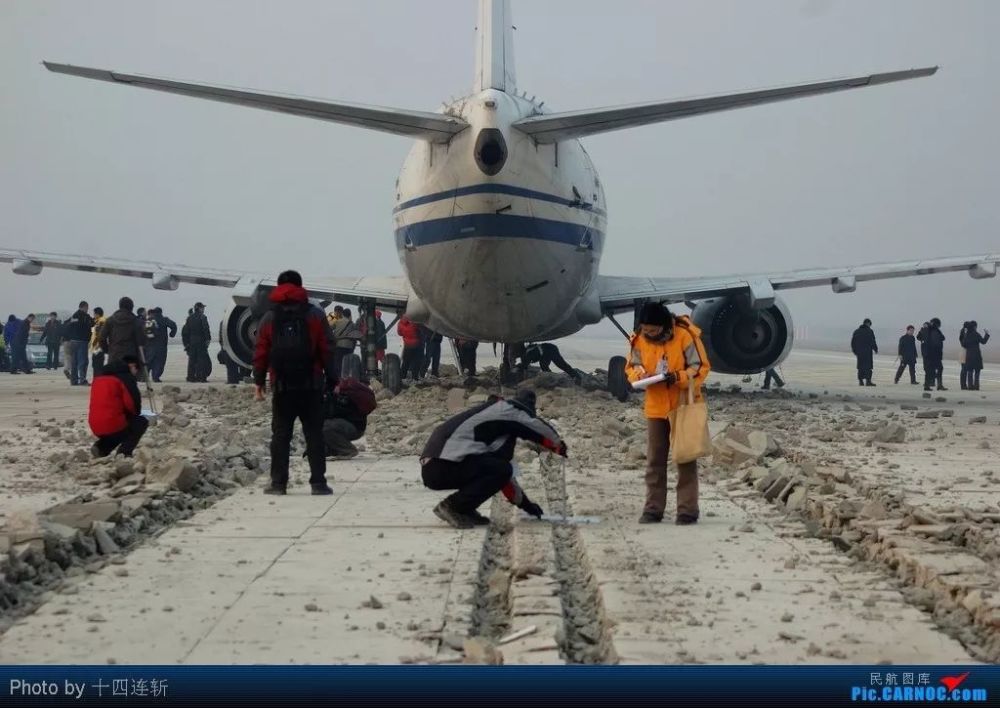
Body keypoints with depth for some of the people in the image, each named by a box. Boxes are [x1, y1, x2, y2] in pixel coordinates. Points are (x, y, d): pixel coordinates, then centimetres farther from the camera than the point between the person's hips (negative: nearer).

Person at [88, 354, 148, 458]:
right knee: (142, 422, 17)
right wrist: (135, 413, 14)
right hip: (113, 425, -8)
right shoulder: (126, 378, -6)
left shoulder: (99, 377, 20)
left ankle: (101, 447, 11)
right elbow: (133, 402, -10)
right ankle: (124, 452, -2)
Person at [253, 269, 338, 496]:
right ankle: (318, 482, 0)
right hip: (311, 386, -1)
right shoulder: (315, 315, 3)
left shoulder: (269, 318, 5)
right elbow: (327, 350, 0)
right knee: (314, 434, 3)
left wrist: (258, 381, 9)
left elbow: (260, 353, 3)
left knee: (280, 435, 5)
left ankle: (278, 483, 2)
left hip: (282, 386, 1)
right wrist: (332, 379, 4)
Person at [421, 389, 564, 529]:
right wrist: (559, 446, 27)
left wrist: (523, 502, 36)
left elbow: (501, 467, 33)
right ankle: (452, 507, -8)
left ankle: (464, 509, 11)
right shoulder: (507, 409, 2)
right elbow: (538, 428, 7)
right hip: (443, 467, -9)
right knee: (501, 469, -9)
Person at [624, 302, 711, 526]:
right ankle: (653, 509, 15)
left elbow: (701, 367, -12)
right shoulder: (639, 340, -4)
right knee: (654, 460, 8)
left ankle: (687, 510, 5)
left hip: (684, 406, -4)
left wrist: (678, 377, -27)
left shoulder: (685, 336, -15)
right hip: (655, 408, 4)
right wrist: (641, 375, -17)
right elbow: (631, 367, 6)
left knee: (686, 459, 1)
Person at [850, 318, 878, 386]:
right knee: (868, 366, -3)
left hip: (859, 352, 5)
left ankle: (860, 381, 9)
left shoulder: (856, 331, 11)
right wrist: (875, 349, 2)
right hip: (867, 352, -5)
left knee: (860, 366, 11)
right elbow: (872, 342, -10)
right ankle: (868, 381, -9)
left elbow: (853, 342, 13)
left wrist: (855, 351, 20)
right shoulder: (869, 331, -6)